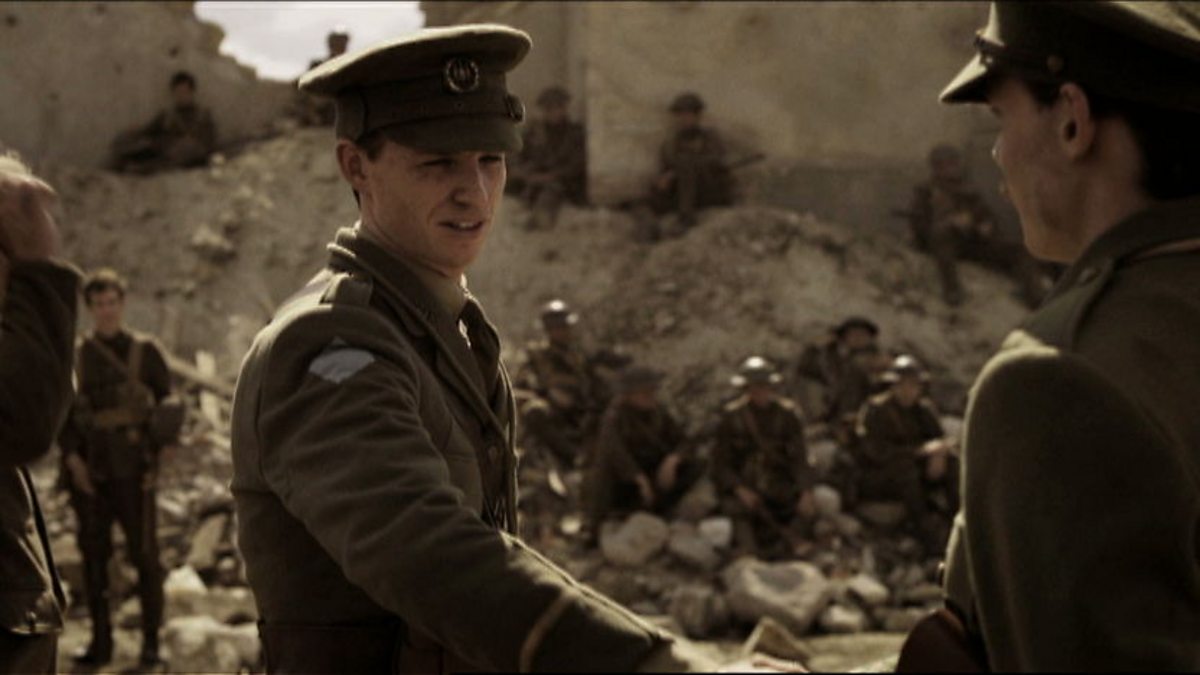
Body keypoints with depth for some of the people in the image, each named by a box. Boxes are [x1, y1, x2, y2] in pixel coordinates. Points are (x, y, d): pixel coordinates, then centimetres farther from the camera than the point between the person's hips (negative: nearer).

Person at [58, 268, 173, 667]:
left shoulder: (145, 351, 5)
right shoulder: (75, 356, 10)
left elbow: (167, 406, 7)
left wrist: (157, 455, -2)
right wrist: (72, 458, -3)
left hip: (132, 470, -2)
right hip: (88, 473, 2)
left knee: (144, 553, -4)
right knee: (94, 554, 5)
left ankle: (151, 642, 1)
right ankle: (101, 641, 12)